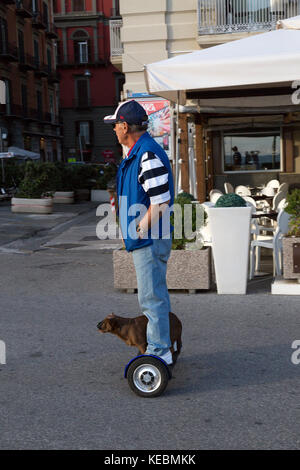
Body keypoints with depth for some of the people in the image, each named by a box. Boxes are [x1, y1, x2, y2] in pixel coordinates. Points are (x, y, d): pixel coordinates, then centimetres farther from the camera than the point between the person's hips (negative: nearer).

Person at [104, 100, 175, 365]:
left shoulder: (148, 155, -20)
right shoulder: (138, 153, 13)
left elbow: (161, 202, -24)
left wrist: (139, 229, -17)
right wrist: (135, 232, 17)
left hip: (150, 240, -11)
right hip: (147, 239, 11)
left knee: (151, 297, -3)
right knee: (157, 294, 20)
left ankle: (158, 351, 6)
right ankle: (164, 345, 33)